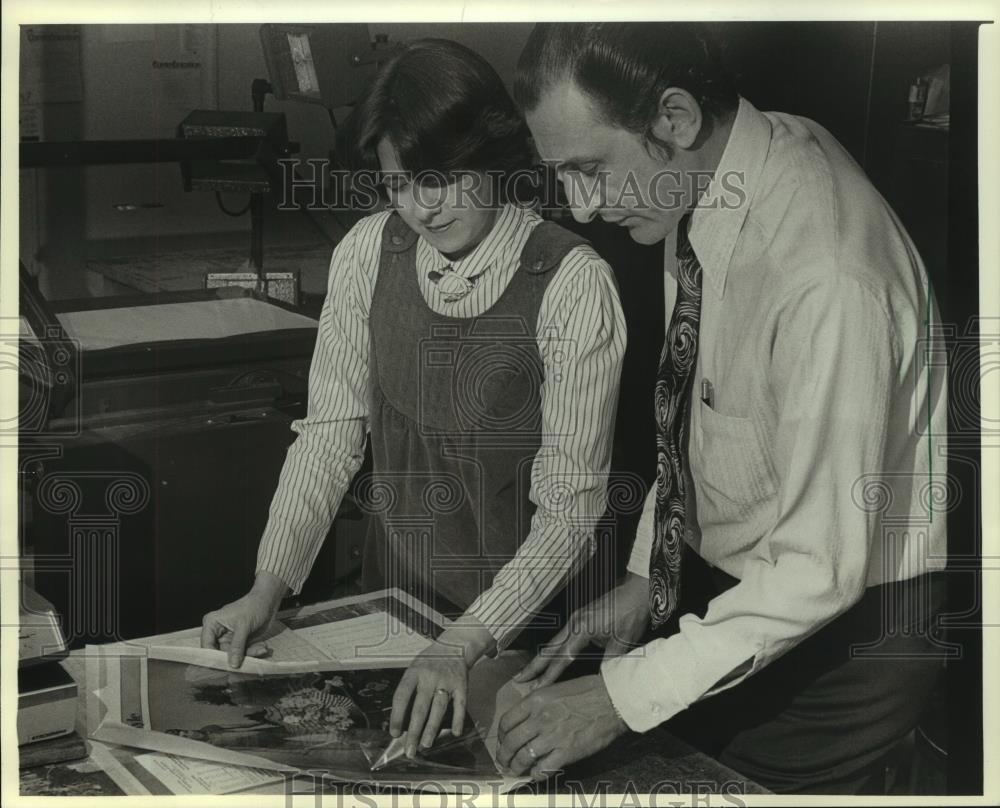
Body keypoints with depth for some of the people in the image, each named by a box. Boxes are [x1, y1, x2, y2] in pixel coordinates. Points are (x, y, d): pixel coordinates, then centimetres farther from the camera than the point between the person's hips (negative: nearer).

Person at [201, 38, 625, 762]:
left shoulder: (572, 280, -20)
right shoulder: (368, 252, -5)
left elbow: (571, 505, -20)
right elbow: (330, 431, -3)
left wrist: (464, 645, -29)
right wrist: (270, 585, -13)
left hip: (528, 621, -3)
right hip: (392, 596, 4)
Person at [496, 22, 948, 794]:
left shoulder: (827, 281, -34)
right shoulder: (708, 183, -9)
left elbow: (820, 571, -29)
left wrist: (624, 696, -24)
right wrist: (644, 573, 3)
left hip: (838, 624, -7)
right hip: (725, 582, 7)